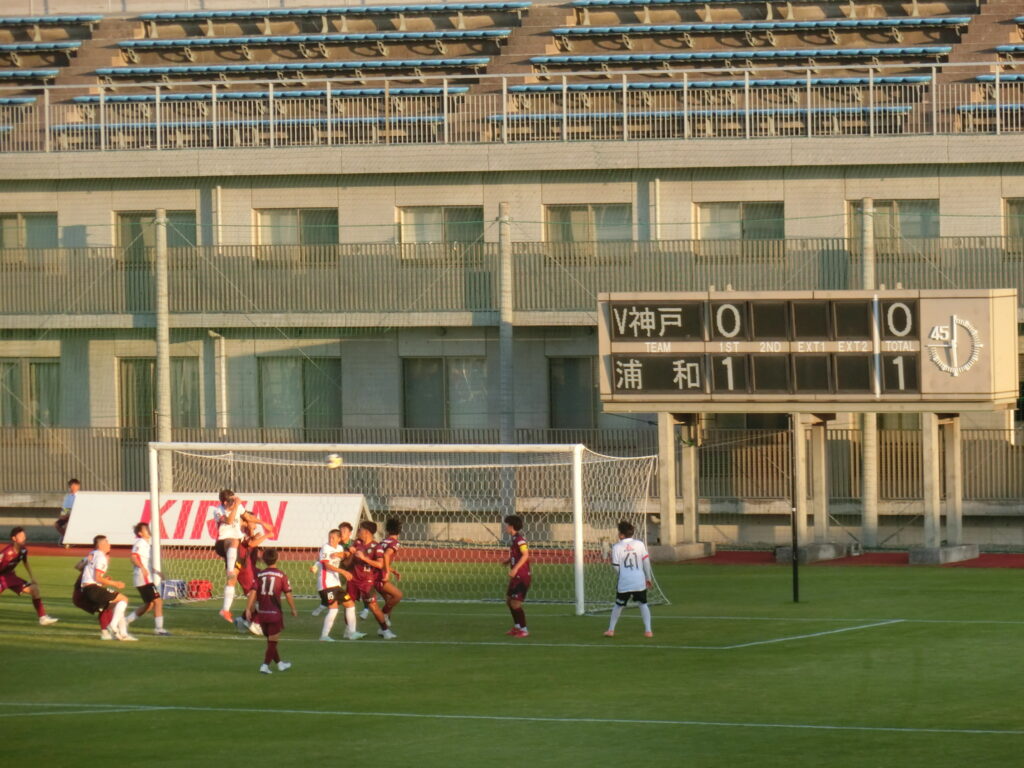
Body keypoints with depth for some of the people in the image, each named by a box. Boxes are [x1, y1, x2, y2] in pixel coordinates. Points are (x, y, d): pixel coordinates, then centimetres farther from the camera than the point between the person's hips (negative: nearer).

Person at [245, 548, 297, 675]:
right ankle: (265, 665, -8)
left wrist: (248, 609, -5)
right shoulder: (281, 575, -6)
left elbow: (253, 593, -6)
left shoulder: (259, 575, 2)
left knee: (270, 640, 18)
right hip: (275, 613, -4)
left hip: (262, 613, 4)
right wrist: (293, 609, 7)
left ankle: (279, 663, 32)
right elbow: (288, 594, -6)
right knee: (272, 642, 3)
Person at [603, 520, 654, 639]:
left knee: (618, 605, 15)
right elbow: (646, 561, 3)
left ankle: (611, 630, 20)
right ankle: (648, 630, 1)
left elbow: (616, 567, -5)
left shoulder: (617, 547, -4)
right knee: (643, 604, 11)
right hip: (640, 581, 1)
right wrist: (648, 578, 12)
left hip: (624, 582, -1)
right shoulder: (640, 544, 2)